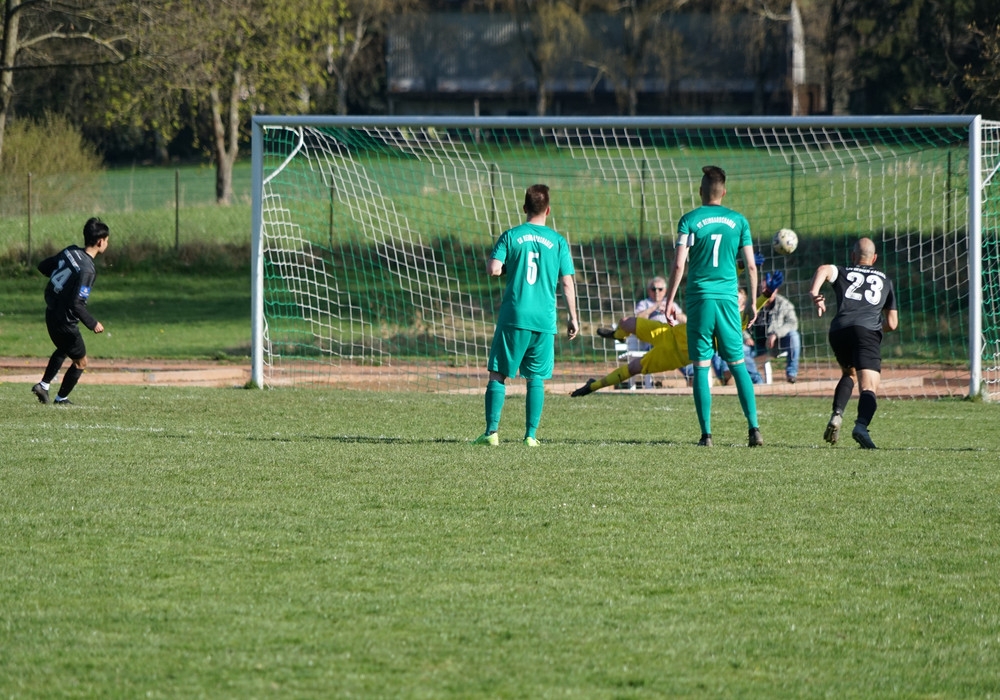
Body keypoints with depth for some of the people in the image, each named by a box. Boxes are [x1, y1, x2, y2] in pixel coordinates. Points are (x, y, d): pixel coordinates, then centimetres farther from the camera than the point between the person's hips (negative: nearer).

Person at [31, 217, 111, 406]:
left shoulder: (70, 252, -4)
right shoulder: (87, 270, -27)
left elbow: (43, 266, 8)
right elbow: (77, 304, -30)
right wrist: (93, 324, -19)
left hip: (51, 312, 8)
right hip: (65, 322, -8)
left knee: (63, 350, 34)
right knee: (80, 362, 15)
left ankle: (44, 385, 29)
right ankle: (61, 398, 27)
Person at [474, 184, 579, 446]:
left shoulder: (511, 236, 1)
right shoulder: (557, 241, 4)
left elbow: (493, 269, -9)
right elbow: (567, 282, 3)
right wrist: (573, 318, 10)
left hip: (514, 317, -1)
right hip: (545, 321, 1)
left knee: (497, 374, 5)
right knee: (536, 378, 9)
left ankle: (492, 432, -4)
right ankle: (531, 435, 4)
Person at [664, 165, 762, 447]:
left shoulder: (690, 220, -2)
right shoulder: (738, 221, 5)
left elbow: (679, 264, -7)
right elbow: (751, 265, 6)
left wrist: (670, 300, 0)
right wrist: (752, 302, 17)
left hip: (699, 299, -2)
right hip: (729, 298, 2)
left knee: (701, 367, 1)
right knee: (738, 364, 9)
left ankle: (706, 434, -2)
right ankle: (754, 428, 1)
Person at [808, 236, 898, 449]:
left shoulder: (842, 273, 25)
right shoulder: (885, 280, 27)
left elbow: (823, 270, -1)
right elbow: (892, 324, 24)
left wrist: (814, 292, -14)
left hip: (839, 329, 2)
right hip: (868, 331, -2)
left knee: (849, 374, 30)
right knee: (869, 387, -13)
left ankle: (837, 415, 9)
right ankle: (861, 426, -40)